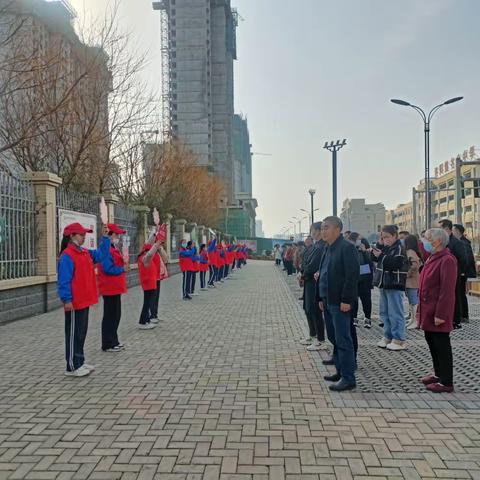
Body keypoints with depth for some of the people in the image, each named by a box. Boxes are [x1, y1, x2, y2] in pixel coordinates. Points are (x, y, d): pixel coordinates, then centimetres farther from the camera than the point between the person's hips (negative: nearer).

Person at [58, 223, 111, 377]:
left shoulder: (85, 253, 11)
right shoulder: (67, 256, -16)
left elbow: (100, 254, 11)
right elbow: (64, 280, -18)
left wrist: (105, 237, 4)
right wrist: (67, 300, -21)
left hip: (84, 301, 9)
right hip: (74, 303, -9)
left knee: (82, 332, 16)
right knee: (74, 334, 0)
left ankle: (79, 362, 26)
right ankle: (72, 367, 9)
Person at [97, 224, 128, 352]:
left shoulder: (114, 249, 14)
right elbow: (108, 269, -25)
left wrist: (123, 267, -1)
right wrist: (122, 269, -14)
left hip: (115, 288, 10)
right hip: (110, 288, -10)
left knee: (115, 316, 16)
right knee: (110, 316, -2)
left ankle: (113, 341, 26)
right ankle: (108, 344, 7)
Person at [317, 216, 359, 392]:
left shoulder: (346, 247, -13)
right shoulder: (328, 248, 15)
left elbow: (352, 275, -19)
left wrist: (346, 300, -21)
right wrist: (321, 298, 15)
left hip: (340, 303, -9)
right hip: (328, 302, 9)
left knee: (343, 341, -3)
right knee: (334, 338, 15)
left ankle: (348, 378, 5)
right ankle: (341, 372, 27)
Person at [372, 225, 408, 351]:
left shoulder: (399, 248, -11)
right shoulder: (385, 248, 14)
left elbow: (395, 264, -22)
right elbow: (379, 261, 19)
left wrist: (381, 255, -22)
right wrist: (375, 253, 0)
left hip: (395, 285, -9)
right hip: (384, 284, 9)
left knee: (395, 313, -6)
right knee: (384, 312, 13)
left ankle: (399, 340, 1)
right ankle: (388, 337, 22)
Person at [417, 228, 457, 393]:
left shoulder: (447, 260, -18)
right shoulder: (432, 258, 12)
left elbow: (447, 290, -22)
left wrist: (440, 314, -22)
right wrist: (420, 309, 17)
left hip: (438, 313, -9)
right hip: (428, 311, 9)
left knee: (442, 346, 0)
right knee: (431, 342, 18)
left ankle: (446, 382, 11)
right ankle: (438, 374, 32)